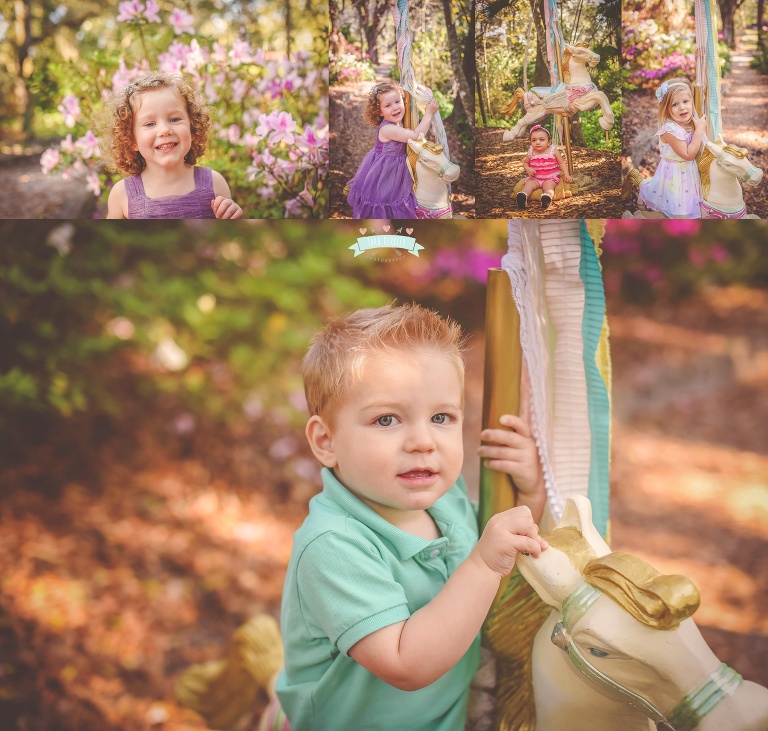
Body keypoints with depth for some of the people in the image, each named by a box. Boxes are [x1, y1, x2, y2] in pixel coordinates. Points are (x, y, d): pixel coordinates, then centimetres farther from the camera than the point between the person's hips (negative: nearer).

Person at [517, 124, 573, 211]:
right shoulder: (531, 153, 4)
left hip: (550, 178, -2)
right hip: (535, 178, 2)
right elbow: (525, 162, 19)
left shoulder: (553, 151, -1)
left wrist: (566, 175, -5)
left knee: (548, 185, -33)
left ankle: (547, 197, -63)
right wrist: (528, 169, -3)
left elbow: (561, 163, 7)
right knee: (529, 184, -27)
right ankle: (523, 196, -55)